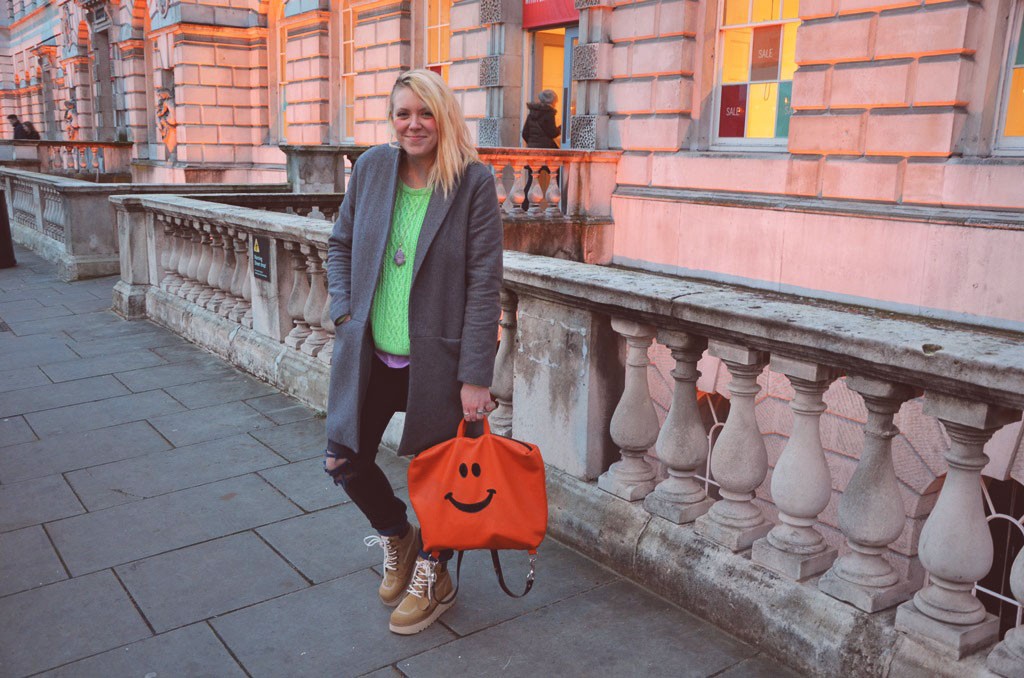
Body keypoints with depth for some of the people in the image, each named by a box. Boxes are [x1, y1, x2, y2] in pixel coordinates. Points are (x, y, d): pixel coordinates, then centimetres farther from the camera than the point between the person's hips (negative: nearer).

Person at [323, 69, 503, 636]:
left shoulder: (474, 183, -12)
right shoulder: (371, 168, 1)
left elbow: (485, 282, -14)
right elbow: (340, 245, 14)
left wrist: (476, 376, -16)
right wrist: (345, 313, 0)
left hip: (437, 356, -4)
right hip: (368, 352, 5)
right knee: (343, 460, 10)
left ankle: (431, 576, 37)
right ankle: (396, 536, 41)